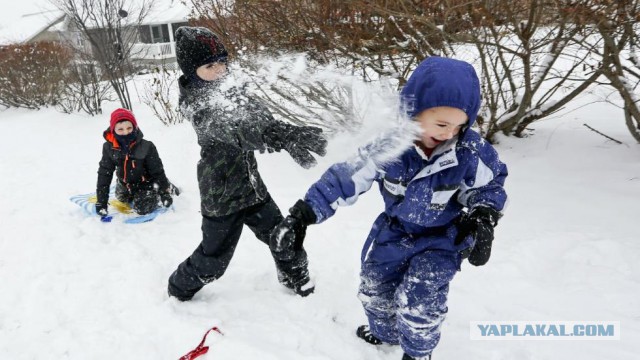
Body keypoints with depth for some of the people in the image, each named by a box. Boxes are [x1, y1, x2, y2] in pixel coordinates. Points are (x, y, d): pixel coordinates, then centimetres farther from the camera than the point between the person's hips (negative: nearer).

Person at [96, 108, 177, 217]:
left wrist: (164, 192, -15)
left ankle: (168, 188, 5)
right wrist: (101, 201, -17)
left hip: (146, 183, -5)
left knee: (142, 208, -16)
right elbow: (104, 174, -15)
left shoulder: (146, 147, -30)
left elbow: (157, 171, -18)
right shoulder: (109, 148, -21)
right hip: (125, 183, 5)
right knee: (122, 198, 26)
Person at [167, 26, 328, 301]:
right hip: (222, 194, -6)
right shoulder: (195, 102, -23)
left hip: (250, 183, 6)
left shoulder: (228, 89, 5)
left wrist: (286, 133, -21)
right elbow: (233, 127, -41)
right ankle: (179, 289, 37)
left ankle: (295, 276, 42)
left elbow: (256, 114, -4)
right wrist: (280, 137, -57)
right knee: (214, 257, 9)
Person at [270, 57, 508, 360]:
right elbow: (346, 177, -23)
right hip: (394, 230, 3)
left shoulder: (470, 152, -24)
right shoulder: (388, 143, -26)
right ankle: (385, 333, 51)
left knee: (419, 304, -12)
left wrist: (483, 220, -21)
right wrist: (302, 215, -29)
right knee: (373, 290, 17)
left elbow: (490, 184, -3)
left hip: (441, 238, -2)